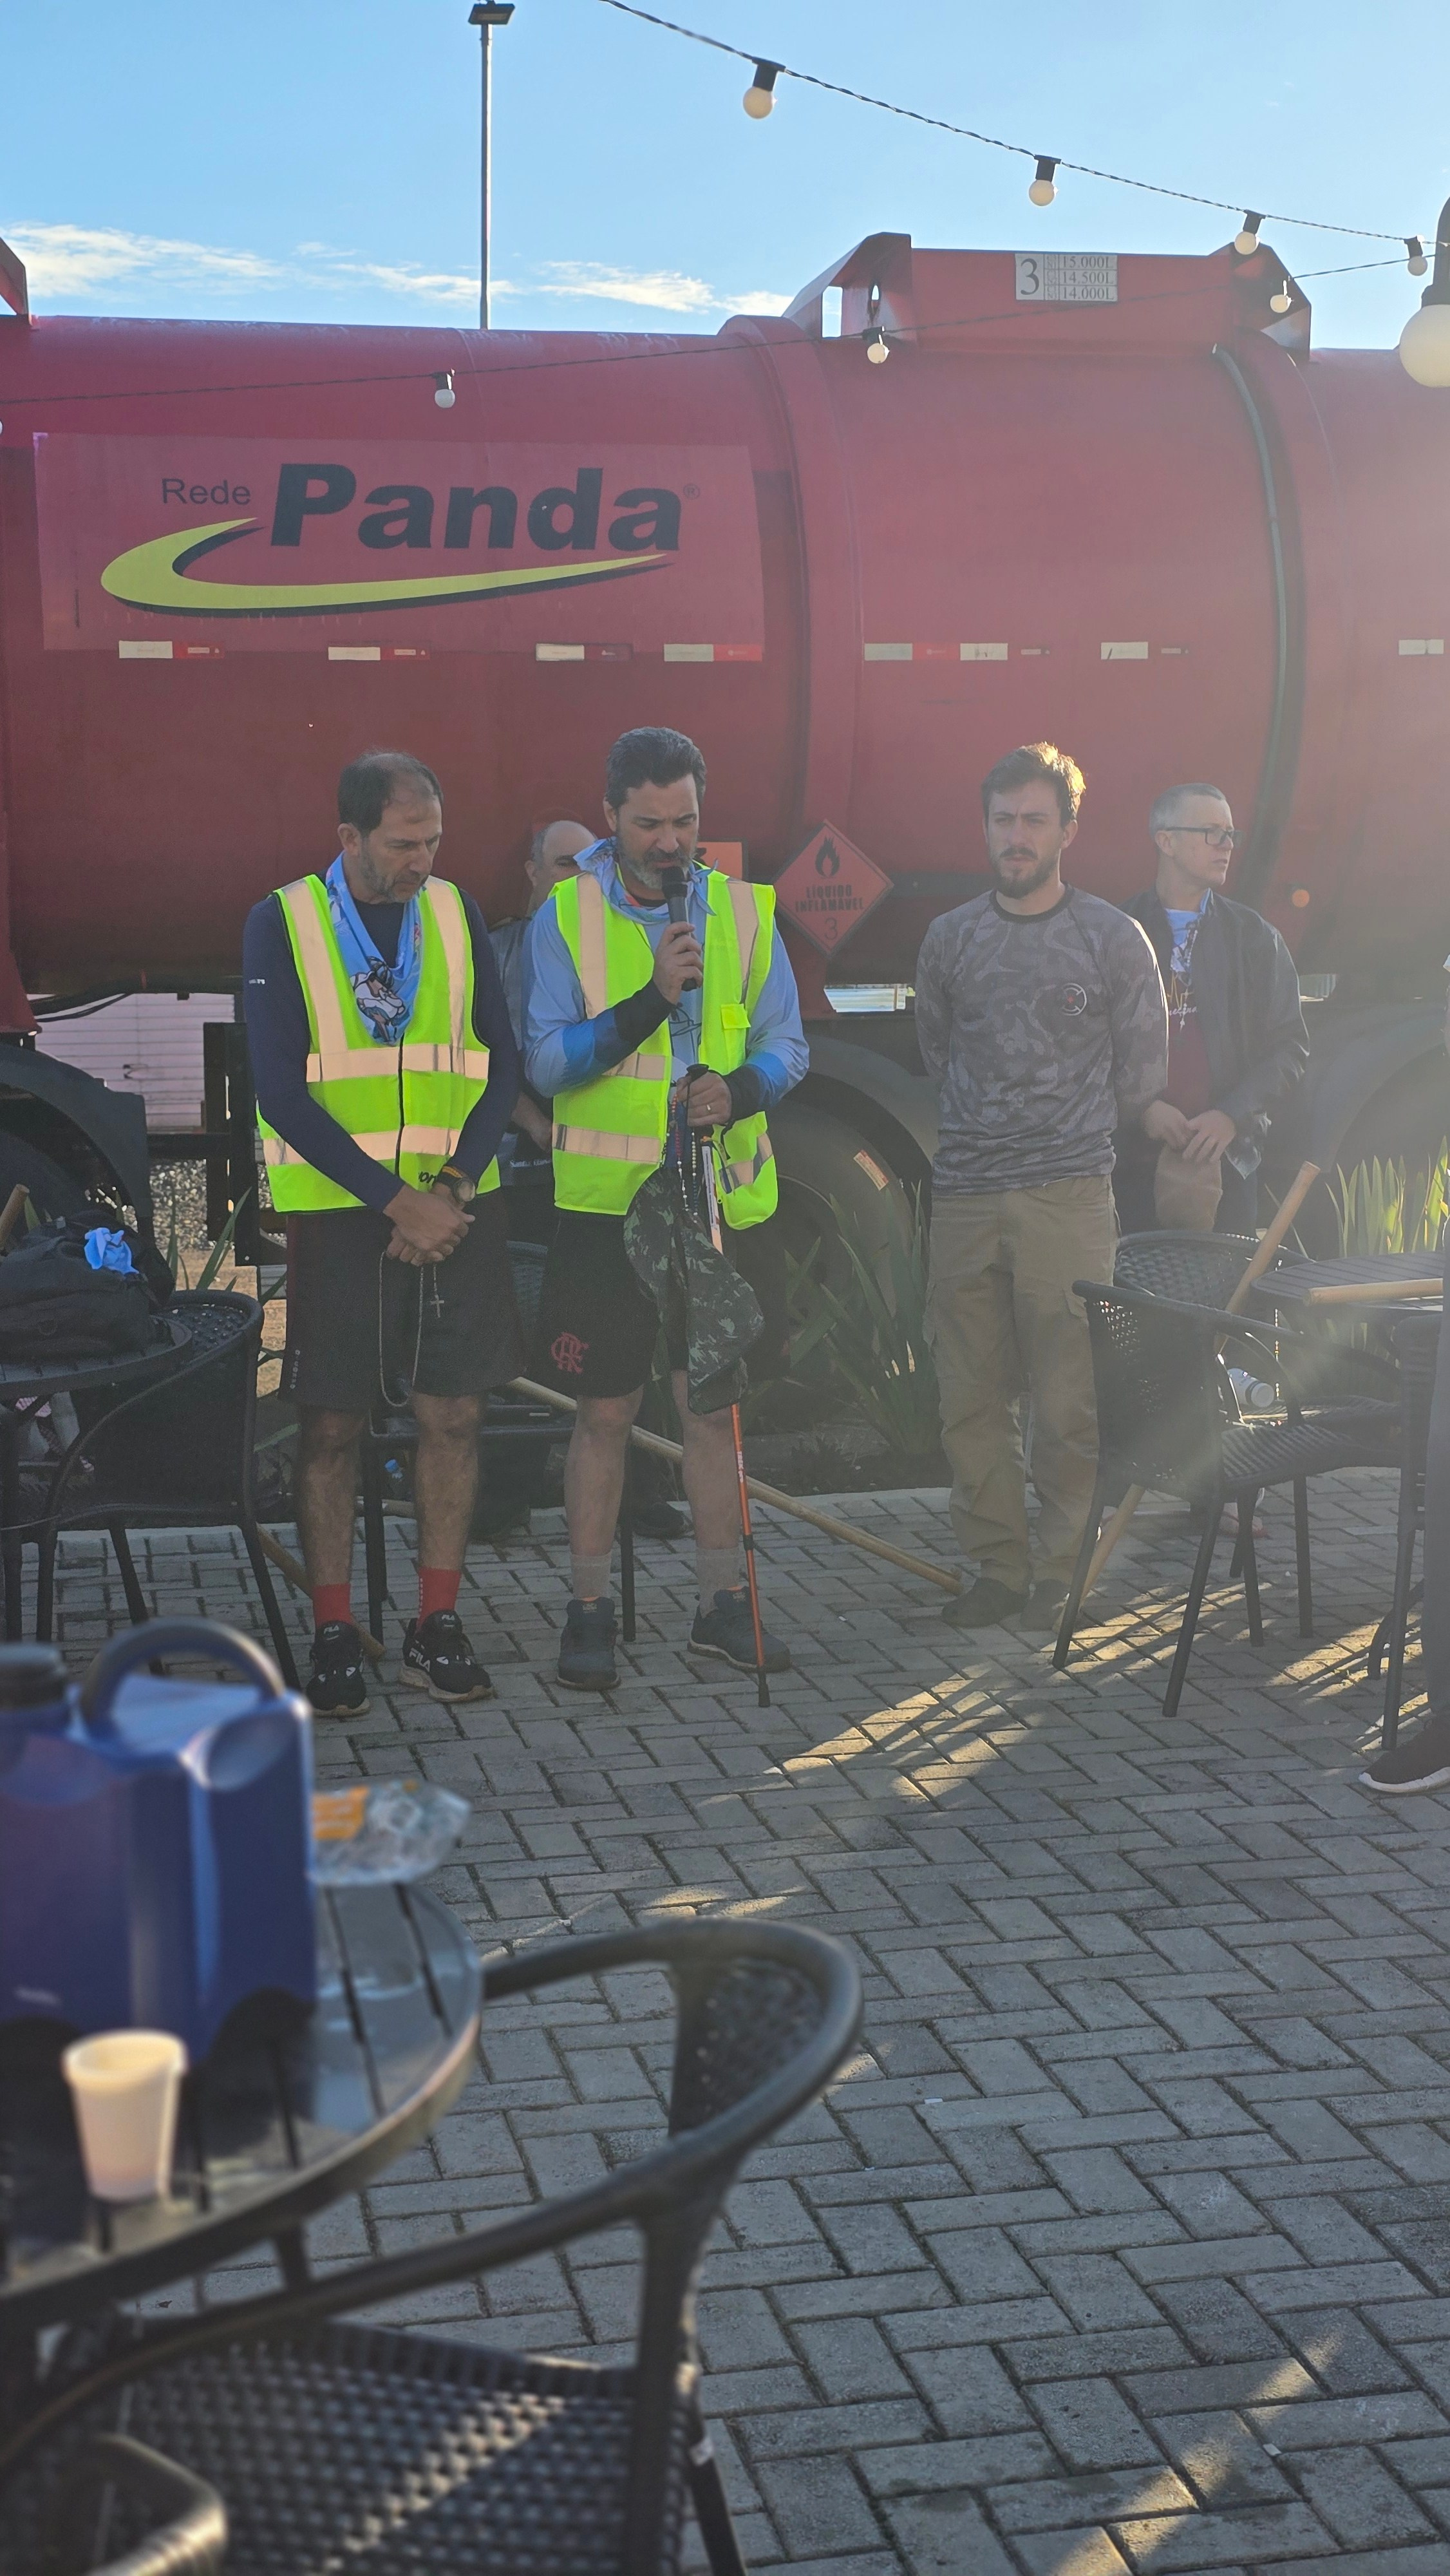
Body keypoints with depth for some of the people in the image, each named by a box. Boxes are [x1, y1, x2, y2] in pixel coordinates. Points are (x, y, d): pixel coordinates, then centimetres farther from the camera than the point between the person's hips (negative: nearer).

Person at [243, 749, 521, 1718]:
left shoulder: (458, 914, 8)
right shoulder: (282, 924, -2)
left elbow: (503, 1067, 7)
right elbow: (283, 1093, -8)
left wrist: (453, 1184, -8)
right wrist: (395, 1200, -14)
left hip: (458, 1208, 3)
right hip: (338, 1211, -3)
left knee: (454, 1414, 3)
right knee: (333, 1422, 1)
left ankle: (437, 1624, 14)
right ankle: (334, 1632, 13)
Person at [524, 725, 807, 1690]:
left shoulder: (743, 910, 5)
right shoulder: (567, 917, -2)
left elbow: (787, 1042, 6)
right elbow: (546, 1061, -9)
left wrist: (742, 1088, -16)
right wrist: (651, 1000, -22)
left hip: (725, 1202, 2)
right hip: (607, 1203, -2)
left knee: (715, 1402, 10)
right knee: (606, 1413, 4)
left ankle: (723, 1603, 20)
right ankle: (591, 1610, 16)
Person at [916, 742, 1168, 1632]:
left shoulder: (1113, 938, 3)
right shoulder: (950, 938, 11)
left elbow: (1142, 1072, 10)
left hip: (1069, 1196, -3)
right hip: (964, 1193, 3)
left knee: (1067, 1400, -3)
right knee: (971, 1399, 4)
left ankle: (1060, 1572, 8)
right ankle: (997, 1567, 14)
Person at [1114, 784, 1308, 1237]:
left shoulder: (1255, 937, 11)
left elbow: (1290, 1044, 7)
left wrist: (1232, 1115, -6)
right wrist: (1143, 1108, -11)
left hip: (1226, 1157, 2)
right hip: (1133, 1159, -2)